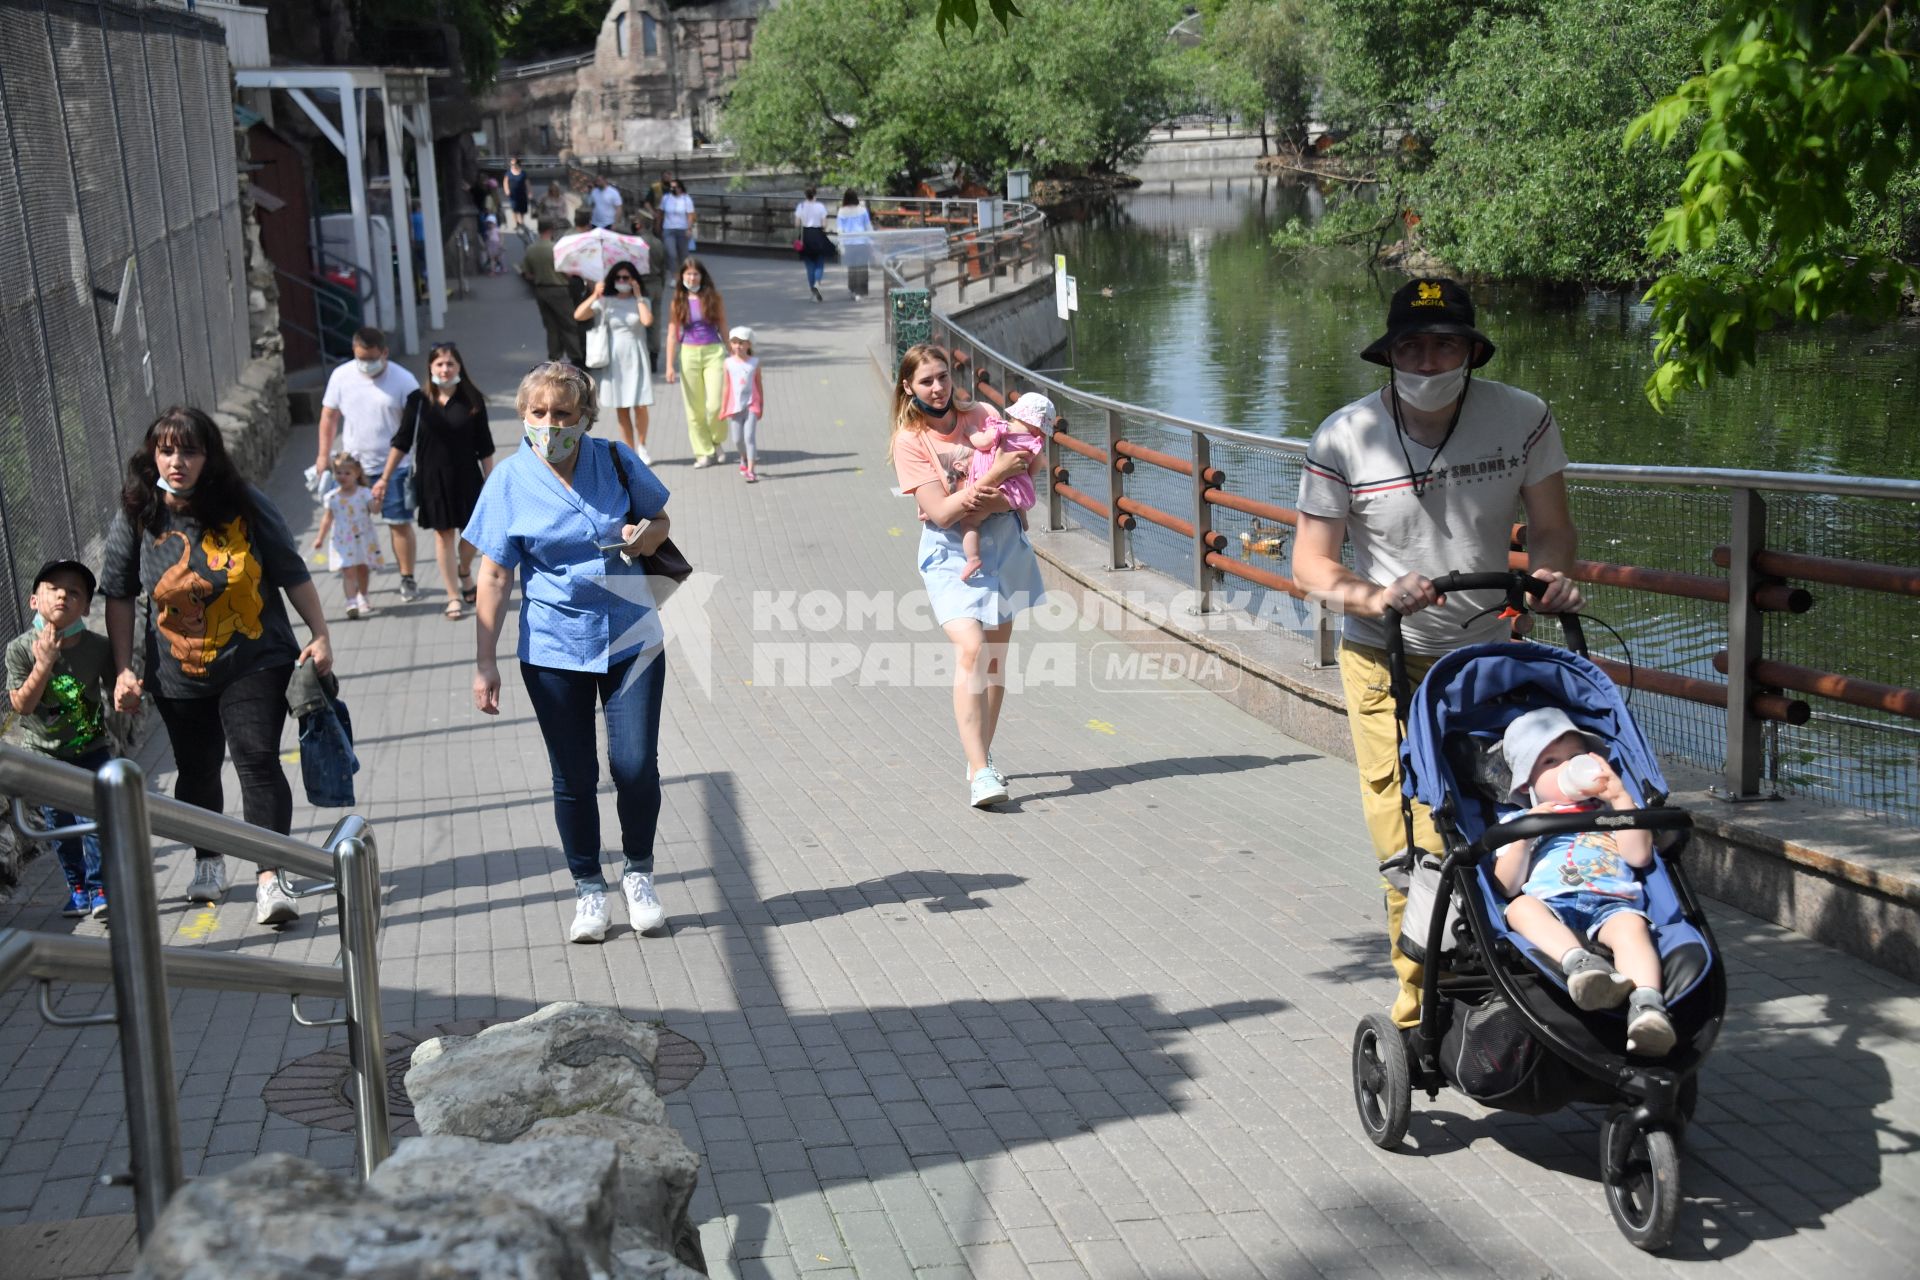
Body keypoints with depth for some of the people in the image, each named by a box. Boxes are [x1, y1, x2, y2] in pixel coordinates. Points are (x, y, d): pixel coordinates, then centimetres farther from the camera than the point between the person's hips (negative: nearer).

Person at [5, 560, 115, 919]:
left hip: (91, 747, -1)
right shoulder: (21, 649, -13)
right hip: (43, 753, 1)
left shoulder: (99, 648, -13)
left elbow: (116, 695, -4)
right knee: (58, 825, 10)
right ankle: (78, 887, 26)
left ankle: (99, 887, 5)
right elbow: (22, 705, -17)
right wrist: (43, 664, -27)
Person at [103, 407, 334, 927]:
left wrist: (320, 635, -3)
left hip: (255, 664, -2)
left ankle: (270, 879, -15)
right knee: (197, 772, 15)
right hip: (179, 677, 2)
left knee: (258, 762, -15)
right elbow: (118, 597, 2)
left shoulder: (245, 505, -9)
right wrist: (123, 670, -1)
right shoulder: (136, 517, -6)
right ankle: (208, 863, 38)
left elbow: (292, 574, -1)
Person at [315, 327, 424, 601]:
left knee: (399, 523, 1)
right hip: (352, 466, 2)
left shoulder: (403, 380, -7)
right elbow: (329, 417, 9)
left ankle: (407, 579, 13)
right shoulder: (341, 376, 0)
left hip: (393, 466, -2)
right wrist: (324, 455, 6)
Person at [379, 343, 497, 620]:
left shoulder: (472, 400, -4)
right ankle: (454, 597, 12)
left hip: (466, 476, 1)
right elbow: (402, 442, 1)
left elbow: (484, 446, 1)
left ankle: (465, 573, 41)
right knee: (444, 534, 4)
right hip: (432, 478, -1)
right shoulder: (418, 401, -5)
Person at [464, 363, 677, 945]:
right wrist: (485, 663, -5)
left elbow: (660, 520, 12)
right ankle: (588, 888, 22)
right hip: (554, 650, 0)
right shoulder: (509, 481, -5)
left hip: (631, 638, 1)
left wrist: (645, 536, -14)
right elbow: (494, 576, -3)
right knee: (573, 777, 5)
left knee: (636, 765, -4)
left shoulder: (615, 460, -2)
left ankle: (639, 874, 19)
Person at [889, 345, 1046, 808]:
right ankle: (979, 772, -25)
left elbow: (1033, 462, 9)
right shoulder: (909, 440, -8)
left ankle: (982, 760, 25)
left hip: (1001, 543, 5)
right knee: (970, 649, -22)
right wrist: (997, 473, -21)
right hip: (950, 553, -5)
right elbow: (940, 512, -16)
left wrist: (994, 498, -10)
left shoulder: (981, 416, 4)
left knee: (994, 659, 10)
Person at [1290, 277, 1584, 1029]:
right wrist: (1377, 599, -28)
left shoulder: (1523, 420, -7)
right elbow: (1311, 563, -9)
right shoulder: (1344, 438, -10)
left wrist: (1551, 576, -23)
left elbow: (1550, 525, 0)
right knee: (1411, 847, -8)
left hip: (1490, 656, 2)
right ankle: (1421, 1004, 5)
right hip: (1386, 664, -2)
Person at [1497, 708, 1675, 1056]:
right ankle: (1579, 962, -58)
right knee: (1521, 908, -35)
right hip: (1549, 905, 0)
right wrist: (1524, 836, 1)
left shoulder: (1608, 814, 34)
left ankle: (1647, 1005, -56)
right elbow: (1507, 887, 14)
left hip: (1613, 904, 1)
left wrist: (1620, 797, 12)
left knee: (1631, 924, -34)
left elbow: (1640, 855, 12)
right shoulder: (1517, 822, 30)